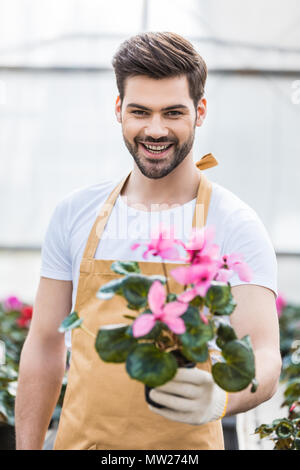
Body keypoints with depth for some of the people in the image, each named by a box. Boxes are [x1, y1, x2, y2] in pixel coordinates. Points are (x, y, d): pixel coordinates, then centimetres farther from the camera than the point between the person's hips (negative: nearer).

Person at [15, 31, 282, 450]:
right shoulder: (75, 213, 0)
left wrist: (217, 399, -40)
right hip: (79, 438, 3)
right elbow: (44, 347, 6)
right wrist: (27, 448, 4)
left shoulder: (235, 226, -11)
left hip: (185, 444, -3)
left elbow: (263, 360, -20)